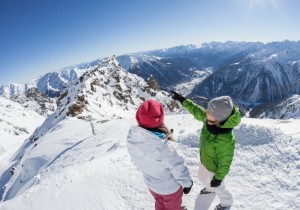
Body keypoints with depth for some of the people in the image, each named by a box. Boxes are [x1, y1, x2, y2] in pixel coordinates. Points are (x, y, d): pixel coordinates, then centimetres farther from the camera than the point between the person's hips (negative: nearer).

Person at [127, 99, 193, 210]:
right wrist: (187, 183, -6)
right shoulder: (162, 150, -43)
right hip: (170, 187, -4)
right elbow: (179, 169, -26)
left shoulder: (132, 137, -26)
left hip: (151, 183, 5)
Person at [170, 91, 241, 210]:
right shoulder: (210, 120, -25)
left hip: (215, 168, -6)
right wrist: (182, 100, -1)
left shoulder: (225, 140, -44)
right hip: (205, 161, 7)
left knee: (216, 187, 26)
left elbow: (224, 163, -28)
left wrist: (218, 178, -13)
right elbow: (196, 111, -5)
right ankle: (210, 188, 69)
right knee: (203, 178, 35)